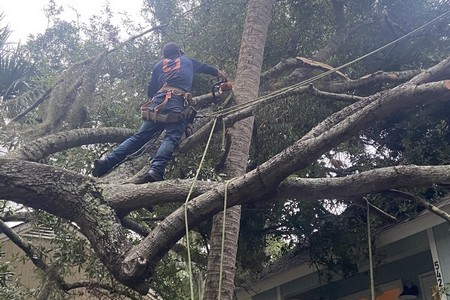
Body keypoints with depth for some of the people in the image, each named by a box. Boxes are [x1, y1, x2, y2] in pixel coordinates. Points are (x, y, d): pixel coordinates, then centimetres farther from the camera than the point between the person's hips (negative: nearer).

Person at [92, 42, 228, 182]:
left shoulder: (159, 65, 30)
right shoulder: (187, 61, 29)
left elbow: (150, 91, 27)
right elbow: (207, 68, 45)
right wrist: (222, 75, 62)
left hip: (158, 101, 3)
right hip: (178, 103, -3)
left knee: (140, 136, 1)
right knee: (171, 138, -18)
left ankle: (107, 162, -13)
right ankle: (155, 171, -42)